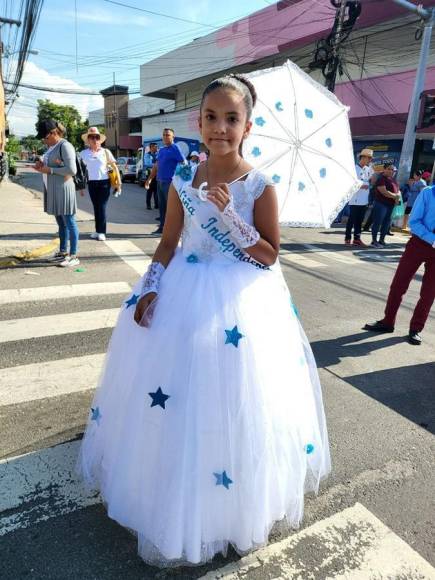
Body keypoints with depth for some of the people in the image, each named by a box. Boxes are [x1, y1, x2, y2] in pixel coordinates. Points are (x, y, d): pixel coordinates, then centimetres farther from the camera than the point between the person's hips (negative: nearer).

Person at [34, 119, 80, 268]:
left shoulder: (65, 146, -13)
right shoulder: (51, 147, 15)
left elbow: (72, 170, -20)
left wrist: (50, 170, -16)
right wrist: (41, 165, 7)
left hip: (63, 188, -9)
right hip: (52, 189, 9)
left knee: (69, 223, -5)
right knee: (61, 223, 15)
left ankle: (74, 256, -2)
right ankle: (63, 251, 25)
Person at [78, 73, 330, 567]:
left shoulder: (259, 186, -8)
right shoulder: (183, 179, 1)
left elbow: (269, 256, -9)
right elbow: (168, 243, 6)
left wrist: (227, 214, -20)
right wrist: (150, 288, -8)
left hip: (242, 299, -3)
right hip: (185, 291, 4)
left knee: (233, 400, 3)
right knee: (171, 400, 9)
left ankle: (235, 506, 31)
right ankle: (170, 506, 35)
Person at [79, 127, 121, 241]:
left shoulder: (106, 152, -1)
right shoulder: (84, 153, 3)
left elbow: (115, 167, 1)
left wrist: (119, 183, -4)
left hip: (104, 182, -2)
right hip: (91, 183, 2)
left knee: (102, 207, -4)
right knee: (96, 207, 8)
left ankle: (102, 232, 2)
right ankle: (98, 230, 17)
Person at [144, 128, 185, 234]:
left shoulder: (175, 149, -6)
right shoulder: (161, 150, 17)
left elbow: (184, 164, -11)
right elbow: (156, 166, 22)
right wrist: (150, 179, 19)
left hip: (169, 182, -8)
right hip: (160, 181, 8)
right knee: (161, 206, 12)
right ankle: (162, 227, 20)